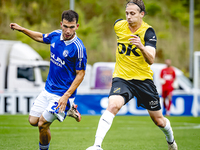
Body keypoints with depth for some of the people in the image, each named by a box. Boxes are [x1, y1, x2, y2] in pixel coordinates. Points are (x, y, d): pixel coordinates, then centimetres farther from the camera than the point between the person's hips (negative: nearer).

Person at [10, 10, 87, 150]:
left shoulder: (78, 48, -22)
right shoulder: (56, 35, -3)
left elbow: (80, 74, -17)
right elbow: (41, 37, 21)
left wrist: (66, 96, -22)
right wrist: (23, 29, 19)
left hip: (63, 94, -7)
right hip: (48, 90, 7)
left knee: (42, 124, -9)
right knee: (33, 121, 10)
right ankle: (68, 109, 27)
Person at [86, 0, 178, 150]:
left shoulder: (148, 32, -14)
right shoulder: (119, 25, -3)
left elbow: (151, 60, -26)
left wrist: (141, 47, -45)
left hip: (143, 79, -1)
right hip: (121, 77, 1)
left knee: (158, 120, 10)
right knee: (113, 105, -29)